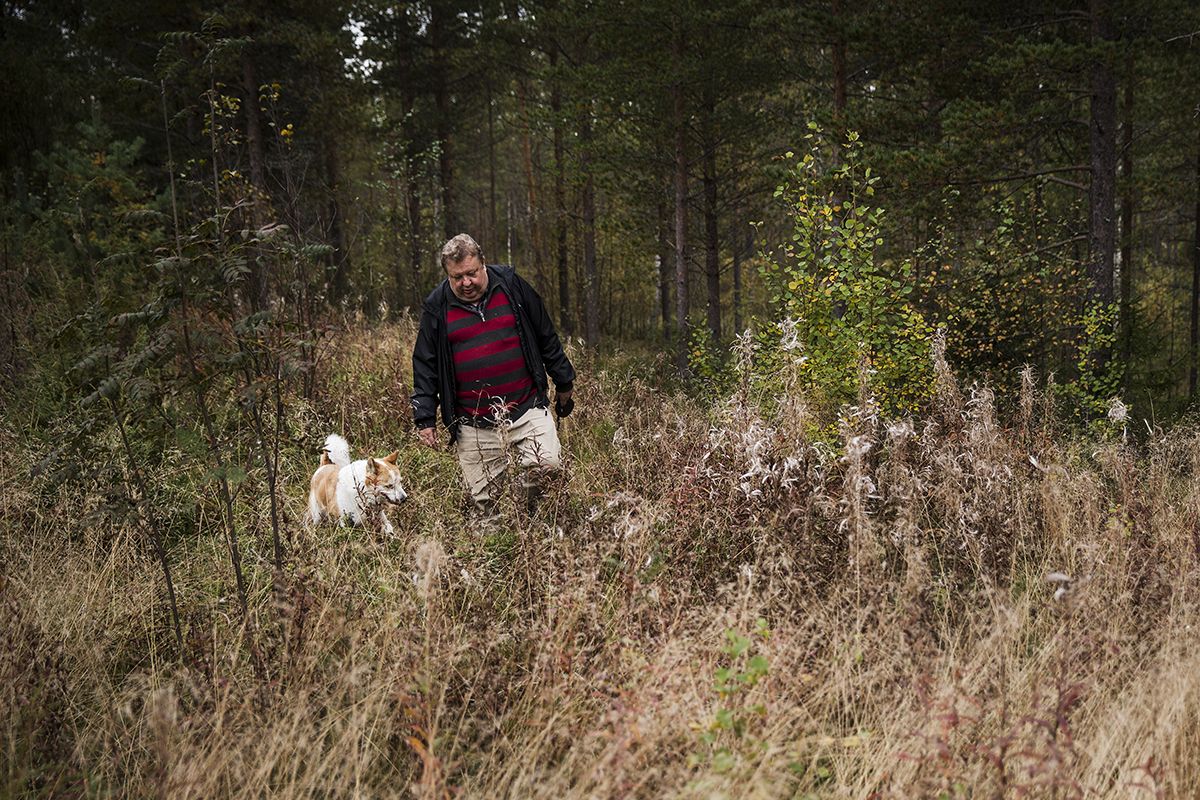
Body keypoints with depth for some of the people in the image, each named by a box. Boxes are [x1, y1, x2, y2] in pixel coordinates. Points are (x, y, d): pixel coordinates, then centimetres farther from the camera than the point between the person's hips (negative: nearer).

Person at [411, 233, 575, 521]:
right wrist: (424, 418, 5)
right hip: (474, 427, 0)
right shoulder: (437, 307, 4)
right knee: (484, 500, 1)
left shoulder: (511, 285, 3)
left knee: (548, 466, -20)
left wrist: (564, 382, 16)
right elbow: (424, 366, 9)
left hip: (528, 409, 0)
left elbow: (546, 336, 12)